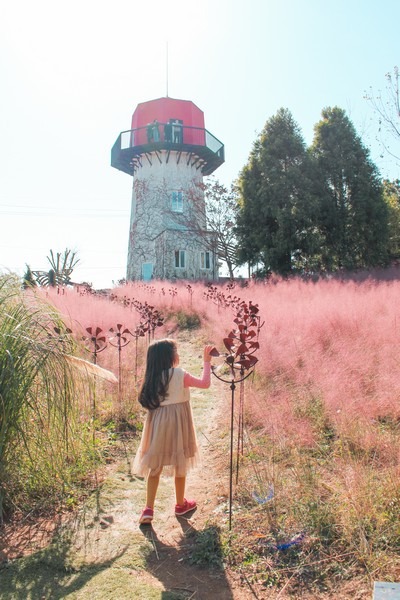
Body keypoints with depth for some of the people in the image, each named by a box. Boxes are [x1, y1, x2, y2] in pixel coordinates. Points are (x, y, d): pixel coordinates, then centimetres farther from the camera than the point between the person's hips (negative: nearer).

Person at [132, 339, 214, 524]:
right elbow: (205, 383, -7)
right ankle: (180, 504, 30)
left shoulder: (153, 377, 0)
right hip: (177, 422, -3)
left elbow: (148, 401, 8)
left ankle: (148, 509, 10)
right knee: (180, 465, 14)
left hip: (157, 422, 4)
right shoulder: (180, 374, -13)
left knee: (155, 467, 12)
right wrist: (206, 362, 3)